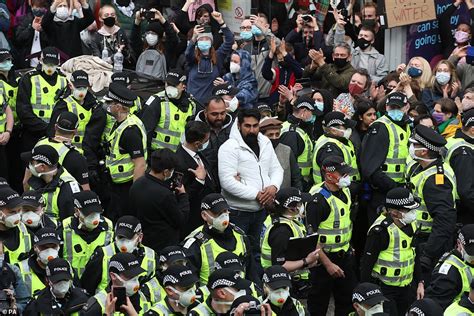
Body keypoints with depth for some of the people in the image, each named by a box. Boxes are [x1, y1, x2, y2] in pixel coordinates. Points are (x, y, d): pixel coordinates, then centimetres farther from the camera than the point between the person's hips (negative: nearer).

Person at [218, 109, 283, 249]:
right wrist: (256, 194, -20)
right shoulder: (229, 147, -13)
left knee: (257, 249, 13)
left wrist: (274, 187, -9)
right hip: (237, 211, -6)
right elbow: (227, 181, -22)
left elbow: (277, 169, 14)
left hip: (261, 210, 6)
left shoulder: (265, 143, 9)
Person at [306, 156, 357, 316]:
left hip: (345, 256, 8)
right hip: (324, 257, -8)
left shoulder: (345, 191, 5)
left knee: (347, 302, 16)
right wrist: (328, 264, -22)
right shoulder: (318, 199, -22)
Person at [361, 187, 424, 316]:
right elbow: (367, 263, -17)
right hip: (384, 289, -7)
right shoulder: (380, 230, -21)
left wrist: (420, 282, 13)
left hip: (407, 287, 7)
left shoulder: (411, 225, 3)